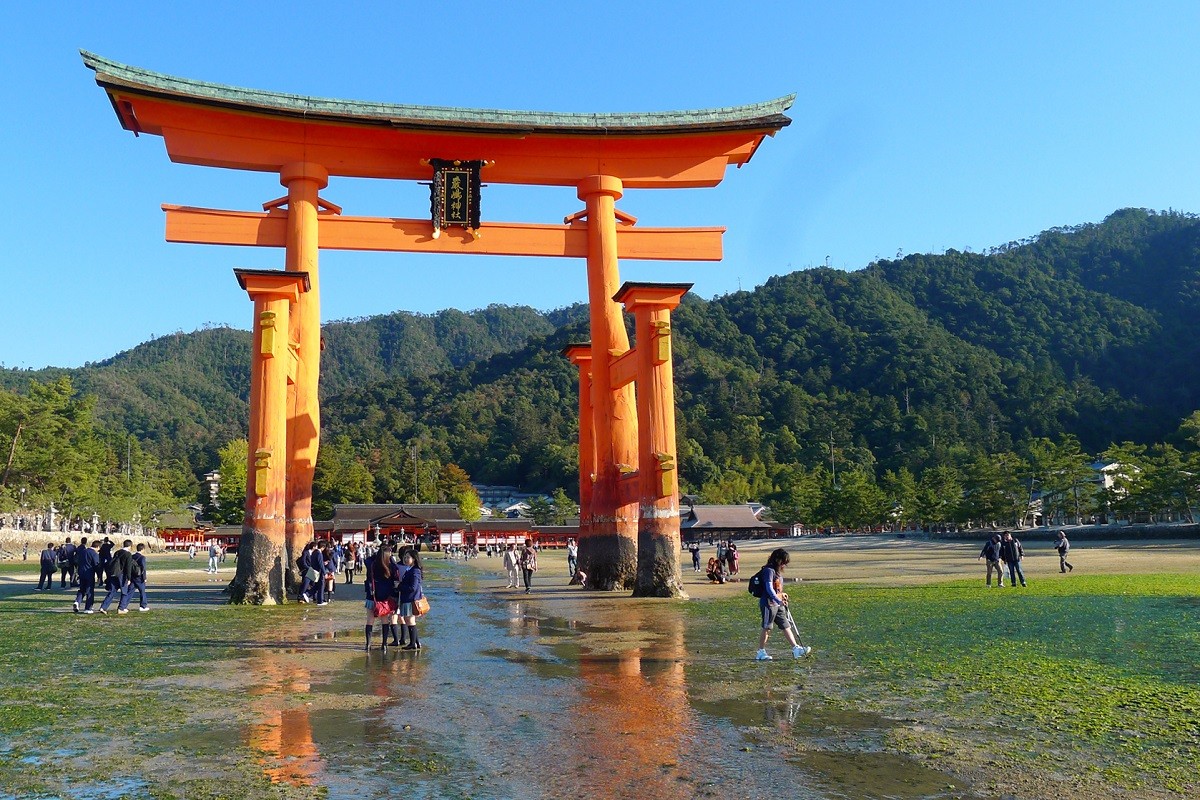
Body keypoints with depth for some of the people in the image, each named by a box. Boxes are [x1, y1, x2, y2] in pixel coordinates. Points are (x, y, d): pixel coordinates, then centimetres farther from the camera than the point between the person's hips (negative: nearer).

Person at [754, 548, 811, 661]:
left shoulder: (777, 571, 16)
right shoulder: (769, 570, -15)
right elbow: (769, 588, -25)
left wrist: (782, 594, 8)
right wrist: (779, 600, -33)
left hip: (778, 605, 9)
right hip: (768, 604, -9)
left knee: (786, 626, 7)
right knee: (766, 628, -1)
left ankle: (796, 649, 8)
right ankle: (761, 652, 9)